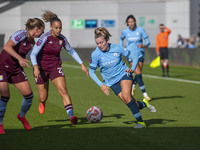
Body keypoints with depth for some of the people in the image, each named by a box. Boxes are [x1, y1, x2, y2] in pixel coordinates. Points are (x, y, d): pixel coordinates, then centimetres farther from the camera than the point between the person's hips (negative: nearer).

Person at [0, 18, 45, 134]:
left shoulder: (32, 41, 5)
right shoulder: (21, 35, -19)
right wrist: (19, 58, -38)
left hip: (16, 68, 7)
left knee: (29, 94, -2)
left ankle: (22, 116, 25)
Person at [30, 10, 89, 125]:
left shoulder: (62, 39, -5)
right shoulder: (45, 37, -20)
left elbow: (71, 51, 13)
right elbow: (33, 54, -24)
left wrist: (82, 65, 9)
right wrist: (35, 67, -40)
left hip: (55, 68, 3)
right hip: (41, 69, -3)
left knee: (63, 91, -19)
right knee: (43, 98, 6)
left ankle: (71, 116, -27)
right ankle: (42, 103, 46)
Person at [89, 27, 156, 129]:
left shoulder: (117, 48, -13)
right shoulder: (95, 54, -14)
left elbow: (134, 58, 0)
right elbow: (91, 72, -3)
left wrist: (132, 69, -17)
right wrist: (101, 85, -12)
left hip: (123, 74, -1)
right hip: (111, 81, 1)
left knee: (126, 95, -28)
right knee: (130, 103, -10)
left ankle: (140, 122, -18)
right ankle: (144, 104, 25)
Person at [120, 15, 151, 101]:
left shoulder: (140, 30, -5)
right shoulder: (125, 32, -2)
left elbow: (148, 41, -7)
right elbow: (121, 39, 21)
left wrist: (143, 45, -27)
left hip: (140, 54, 2)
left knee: (139, 74, 10)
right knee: (138, 73, -16)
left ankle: (133, 86, 44)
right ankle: (145, 94, -16)